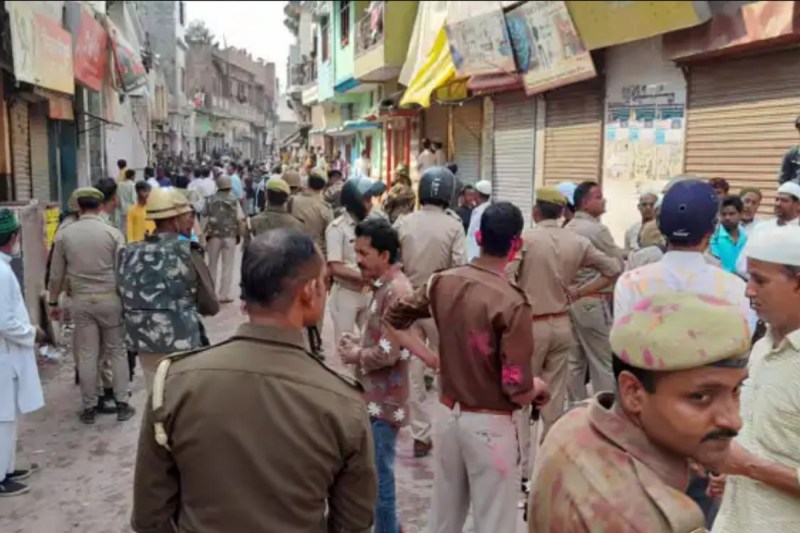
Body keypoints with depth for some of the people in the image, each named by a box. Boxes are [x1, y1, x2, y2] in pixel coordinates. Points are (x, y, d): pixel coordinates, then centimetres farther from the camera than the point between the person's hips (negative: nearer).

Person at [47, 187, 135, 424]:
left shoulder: (63, 235, 0)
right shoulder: (113, 233, -6)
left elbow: (56, 274, 6)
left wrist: (53, 302, 17)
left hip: (81, 301, 1)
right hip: (110, 299, -1)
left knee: (87, 355, 8)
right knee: (117, 352, 9)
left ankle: (89, 407, 15)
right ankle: (122, 403, 11)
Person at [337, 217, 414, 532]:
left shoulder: (396, 291, -21)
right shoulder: (384, 286, 11)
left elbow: (389, 352, -25)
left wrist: (356, 356, -9)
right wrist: (358, 342, 5)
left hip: (383, 402, -10)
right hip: (374, 397, 10)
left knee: (378, 475, 1)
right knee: (376, 471, 19)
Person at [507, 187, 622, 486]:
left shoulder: (525, 239, -13)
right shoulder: (577, 242, 1)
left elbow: (505, 278, -23)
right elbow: (614, 269, 6)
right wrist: (579, 293, 6)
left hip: (530, 325, -4)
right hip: (562, 326, 4)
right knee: (554, 398, 14)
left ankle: (526, 465, 7)